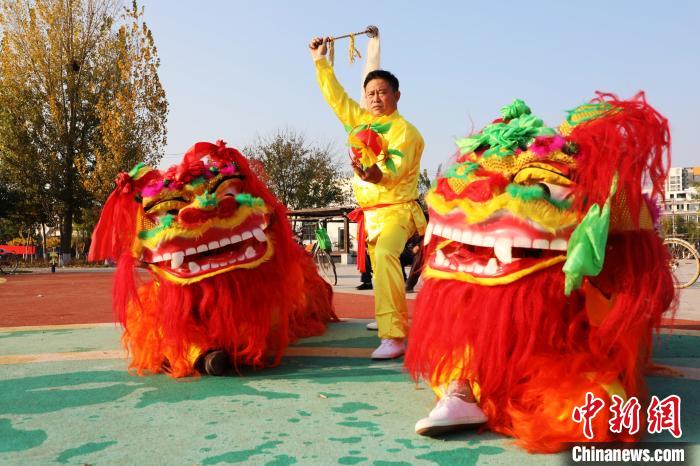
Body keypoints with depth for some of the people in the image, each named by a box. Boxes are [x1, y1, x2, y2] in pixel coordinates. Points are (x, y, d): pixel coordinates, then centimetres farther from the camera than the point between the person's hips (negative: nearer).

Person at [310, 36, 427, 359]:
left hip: (397, 209, -8)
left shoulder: (404, 130, -10)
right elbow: (336, 97, 19)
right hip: (369, 211, 8)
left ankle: (393, 336, -36)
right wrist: (321, 61, 21)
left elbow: (396, 167, -25)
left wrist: (377, 175, -45)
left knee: (385, 255, -32)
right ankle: (393, 320, 39)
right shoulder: (362, 120, 11)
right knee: (378, 269, 15)